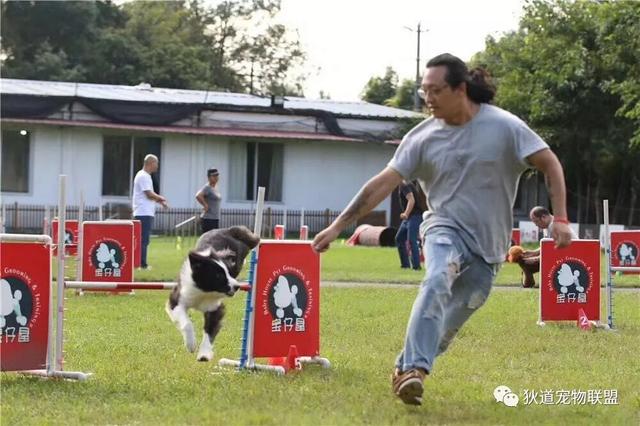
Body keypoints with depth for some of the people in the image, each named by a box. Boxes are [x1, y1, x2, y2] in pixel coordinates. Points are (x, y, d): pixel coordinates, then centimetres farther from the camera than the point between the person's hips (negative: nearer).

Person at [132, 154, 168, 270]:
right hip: (144, 213, -11)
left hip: (146, 213, 11)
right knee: (143, 240, -9)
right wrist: (161, 198, -3)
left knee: (143, 240, 11)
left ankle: (142, 264, 14)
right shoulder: (143, 176, -14)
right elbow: (150, 194, -19)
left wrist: (159, 201, 13)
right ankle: (142, 264, -9)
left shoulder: (145, 176, 19)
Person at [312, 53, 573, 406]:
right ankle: (414, 370, -39)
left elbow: (549, 164, -4)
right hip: (445, 227, -1)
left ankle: (405, 370, 21)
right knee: (437, 283, -32)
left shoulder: (503, 126, -8)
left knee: (448, 326, 1)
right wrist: (338, 226, -8)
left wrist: (560, 218, -13)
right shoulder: (423, 136, -4)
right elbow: (383, 183, -4)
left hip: (489, 244, 1)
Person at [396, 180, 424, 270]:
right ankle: (405, 264, 15)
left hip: (415, 216, -11)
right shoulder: (402, 186, 16)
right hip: (408, 217, 11)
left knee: (411, 241, -14)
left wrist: (406, 214, -38)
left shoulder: (404, 186, -15)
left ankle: (416, 265, -13)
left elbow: (411, 200, -27)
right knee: (399, 238, 12)